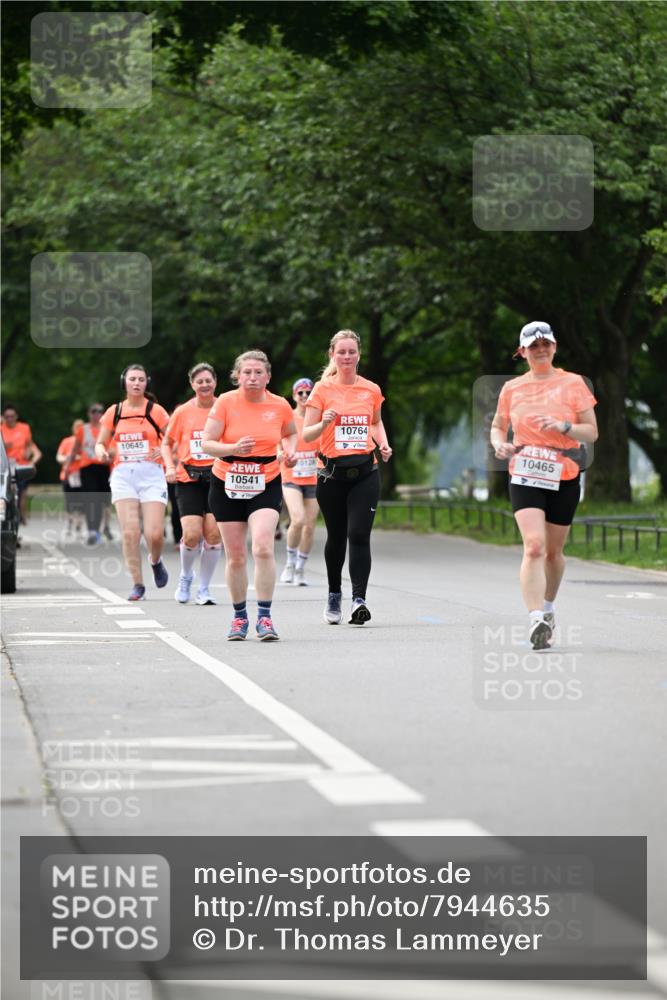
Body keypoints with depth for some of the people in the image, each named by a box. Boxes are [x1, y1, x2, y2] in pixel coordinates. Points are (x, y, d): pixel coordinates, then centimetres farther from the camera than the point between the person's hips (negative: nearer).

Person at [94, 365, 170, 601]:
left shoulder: (155, 411, 3)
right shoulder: (114, 412, 10)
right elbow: (100, 443, 17)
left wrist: (164, 450, -17)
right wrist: (101, 452, -6)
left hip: (151, 475, -2)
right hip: (123, 475, 2)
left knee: (154, 533, -10)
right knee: (130, 532, -11)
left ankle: (155, 562, 25)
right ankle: (137, 585, -3)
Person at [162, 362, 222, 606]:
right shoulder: (182, 412, 4)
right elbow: (167, 443, 15)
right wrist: (170, 467, -1)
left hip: (217, 478, 0)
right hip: (189, 478, 0)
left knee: (213, 534, -7)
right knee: (192, 534, -12)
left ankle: (204, 588, 9)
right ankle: (186, 577, 17)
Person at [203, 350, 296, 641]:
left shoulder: (280, 406, -4)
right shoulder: (226, 402, -9)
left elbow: (290, 433, 18)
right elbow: (207, 443, -12)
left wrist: (289, 451, -3)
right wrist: (234, 448, -29)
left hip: (266, 486, 0)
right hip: (227, 486, 0)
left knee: (263, 548, -21)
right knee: (235, 556, 6)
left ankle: (264, 618, -16)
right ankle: (239, 617, 24)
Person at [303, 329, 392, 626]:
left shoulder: (371, 390, 6)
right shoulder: (323, 389, 0)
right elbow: (306, 434, -1)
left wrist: (383, 444, 5)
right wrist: (324, 423, -21)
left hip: (365, 472, 0)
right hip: (332, 473, 0)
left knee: (359, 535, -13)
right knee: (336, 537, 10)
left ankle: (359, 600, -17)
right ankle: (334, 595, 31)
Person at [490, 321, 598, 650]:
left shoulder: (573, 383, 2)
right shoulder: (512, 388, 7)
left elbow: (592, 432, 1)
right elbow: (497, 426, 19)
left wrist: (563, 427, -17)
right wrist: (499, 444, -3)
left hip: (564, 477, 1)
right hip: (525, 477, -1)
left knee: (554, 550, 11)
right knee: (534, 546, -19)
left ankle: (548, 607, 35)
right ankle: (535, 620, -27)